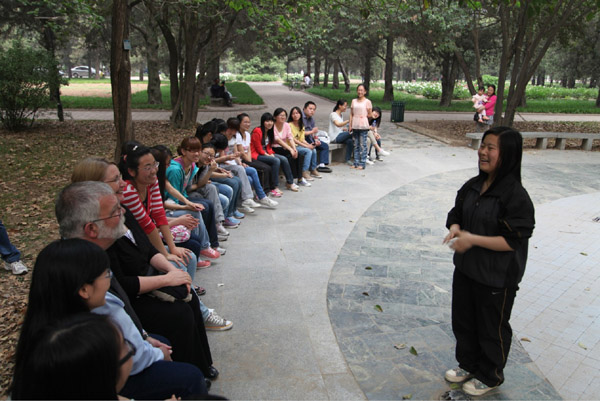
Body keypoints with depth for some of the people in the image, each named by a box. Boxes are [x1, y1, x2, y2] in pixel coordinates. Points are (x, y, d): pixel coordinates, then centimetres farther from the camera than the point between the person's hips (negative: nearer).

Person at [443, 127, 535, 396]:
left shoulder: (516, 196, -22)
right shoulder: (473, 186, 0)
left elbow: (512, 241, -24)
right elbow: (457, 214, 9)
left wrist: (472, 239, -28)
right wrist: (455, 229, -13)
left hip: (496, 278, -7)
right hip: (465, 268, 7)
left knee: (492, 329, 15)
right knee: (463, 322, 23)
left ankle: (489, 377, 40)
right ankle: (468, 365, 47)